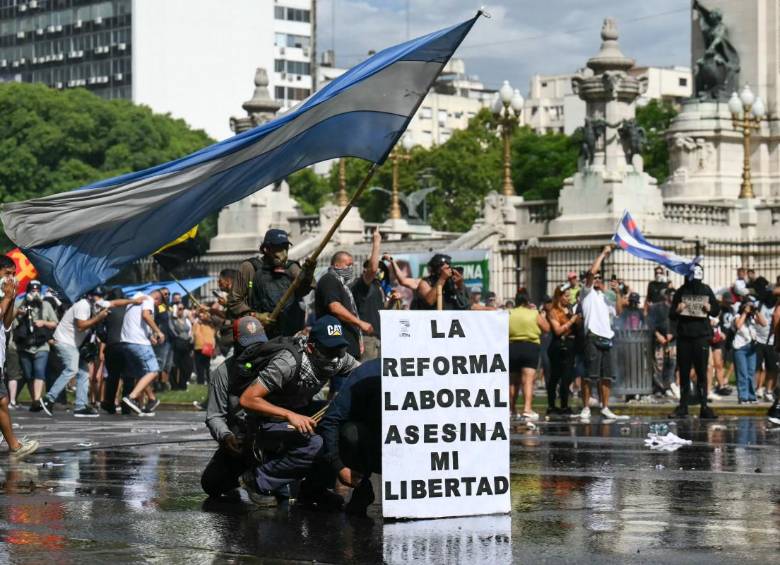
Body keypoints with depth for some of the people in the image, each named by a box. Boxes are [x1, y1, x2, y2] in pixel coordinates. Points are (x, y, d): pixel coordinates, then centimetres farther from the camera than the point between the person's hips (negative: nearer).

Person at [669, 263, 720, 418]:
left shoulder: (706, 290, 5)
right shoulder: (681, 292, 5)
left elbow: (717, 310, 12)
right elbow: (671, 315, 9)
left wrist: (710, 308, -9)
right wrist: (677, 310, -13)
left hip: (701, 336, -1)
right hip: (684, 337, 1)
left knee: (702, 372, -3)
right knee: (684, 372, 5)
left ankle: (704, 406, -2)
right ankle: (683, 406, 11)